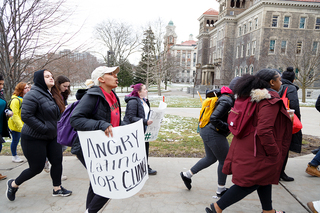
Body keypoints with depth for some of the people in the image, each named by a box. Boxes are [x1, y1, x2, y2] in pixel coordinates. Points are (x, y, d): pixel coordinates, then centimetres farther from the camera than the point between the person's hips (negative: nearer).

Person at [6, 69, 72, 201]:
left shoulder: (53, 95, 10)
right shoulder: (33, 95, -17)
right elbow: (26, 116, -24)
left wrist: (56, 128, 9)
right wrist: (44, 128, -23)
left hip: (52, 136, 8)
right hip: (34, 138, -8)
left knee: (57, 162, 8)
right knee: (37, 168, 2)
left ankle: (57, 188, 25)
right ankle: (13, 184, 29)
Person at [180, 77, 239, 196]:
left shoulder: (228, 98, 8)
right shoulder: (227, 101, -22)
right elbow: (214, 119, -27)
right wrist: (229, 127, -20)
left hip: (207, 131, 10)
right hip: (214, 134, -10)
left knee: (211, 158, 23)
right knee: (225, 161, 8)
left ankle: (187, 174, 30)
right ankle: (221, 190, 25)